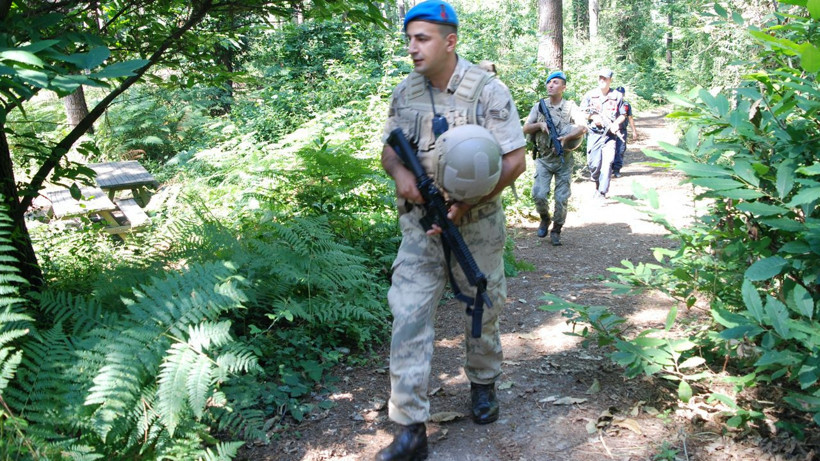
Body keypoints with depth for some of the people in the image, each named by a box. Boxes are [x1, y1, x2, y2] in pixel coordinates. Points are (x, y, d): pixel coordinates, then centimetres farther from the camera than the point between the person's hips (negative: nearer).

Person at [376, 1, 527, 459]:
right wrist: (399, 171, -12)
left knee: (482, 311, 14)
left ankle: (484, 385, 43)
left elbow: (515, 160, -11)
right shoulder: (405, 92, 3)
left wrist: (466, 203, -21)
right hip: (420, 227, 3)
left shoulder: (488, 91, -10)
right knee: (409, 318, -4)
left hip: (476, 226, -2)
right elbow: (389, 147, 13)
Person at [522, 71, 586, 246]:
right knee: (538, 194, -11)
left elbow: (583, 127, -14)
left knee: (562, 198, 1)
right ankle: (544, 219, 19)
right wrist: (540, 124, -13)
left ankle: (556, 230, 18)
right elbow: (526, 129, 5)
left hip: (564, 160, -1)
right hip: (544, 159, 1)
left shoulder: (571, 107, -2)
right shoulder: (539, 106, 6)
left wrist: (566, 138, -28)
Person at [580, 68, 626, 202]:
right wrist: (593, 117, -11)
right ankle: (598, 183, 33)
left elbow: (623, 115, 10)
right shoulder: (590, 95, 4)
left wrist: (616, 123, -10)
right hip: (593, 134, 1)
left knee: (607, 163, -11)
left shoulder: (617, 96, 4)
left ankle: (602, 193, -7)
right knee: (593, 164, 3)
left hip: (609, 135, -1)